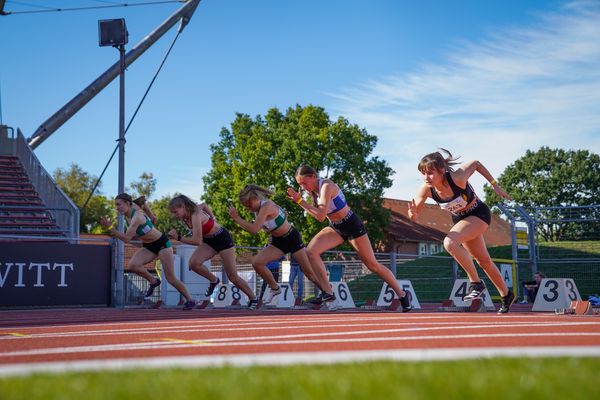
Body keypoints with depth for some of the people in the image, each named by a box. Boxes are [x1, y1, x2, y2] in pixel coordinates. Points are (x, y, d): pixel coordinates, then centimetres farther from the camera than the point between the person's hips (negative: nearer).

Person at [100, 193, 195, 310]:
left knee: (171, 278, -5)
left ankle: (190, 300, 14)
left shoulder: (137, 217, -30)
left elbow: (126, 239, -35)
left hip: (162, 243, -8)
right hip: (148, 247, 8)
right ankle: (153, 281, 4)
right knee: (132, 265, -19)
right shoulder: (130, 209, -6)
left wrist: (110, 227, -37)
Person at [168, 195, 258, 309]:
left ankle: (253, 299, 17)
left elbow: (197, 241, -40)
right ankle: (213, 280, 7)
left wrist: (178, 238, -39)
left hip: (222, 238, -8)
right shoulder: (186, 215, -7)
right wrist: (212, 218, 12)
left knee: (232, 276, -3)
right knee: (193, 263, -18)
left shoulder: (195, 216, -32)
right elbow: (204, 205, 13)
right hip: (209, 241, 8)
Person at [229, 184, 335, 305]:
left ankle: (329, 292, 11)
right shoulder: (257, 208, -2)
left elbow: (254, 229, -37)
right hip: (277, 242, 8)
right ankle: (274, 288, 7)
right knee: (257, 262, -9)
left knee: (308, 270, -4)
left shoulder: (266, 206, -29)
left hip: (291, 237, -8)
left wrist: (237, 218, -30)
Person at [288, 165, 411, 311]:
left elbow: (321, 216, -34)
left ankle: (402, 295, 14)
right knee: (310, 251, -13)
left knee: (373, 264, 0)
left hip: (352, 225, -8)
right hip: (335, 228, 8)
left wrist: (300, 201, -32)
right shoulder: (314, 190, 0)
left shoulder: (326, 186, -25)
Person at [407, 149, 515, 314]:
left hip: (479, 214, -6)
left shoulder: (457, 178, -34)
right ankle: (506, 295, 40)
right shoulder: (426, 189, -23)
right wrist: (413, 213, -40)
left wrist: (495, 184, -11)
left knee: (450, 243, -30)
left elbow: (475, 164, -15)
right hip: (460, 218, 6)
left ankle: (476, 283, -17)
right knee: (483, 260, 19)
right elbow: (414, 217, -16)